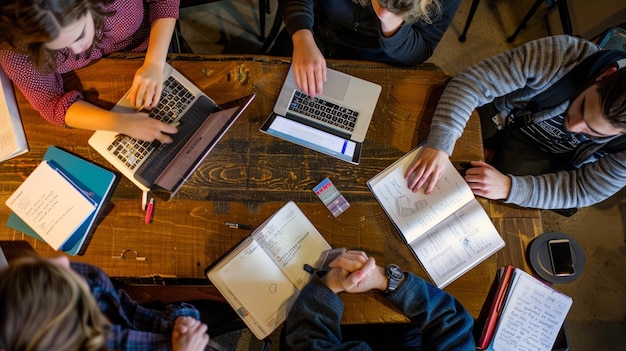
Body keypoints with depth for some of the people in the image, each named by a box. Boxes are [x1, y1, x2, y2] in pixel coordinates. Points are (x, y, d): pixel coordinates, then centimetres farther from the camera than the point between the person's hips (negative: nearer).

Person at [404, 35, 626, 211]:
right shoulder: (562, 54, -37)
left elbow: (585, 190, -21)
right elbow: (473, 82, -37)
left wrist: (508, 187, -37)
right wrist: (439, 144, -51)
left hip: (545, 155, 0)